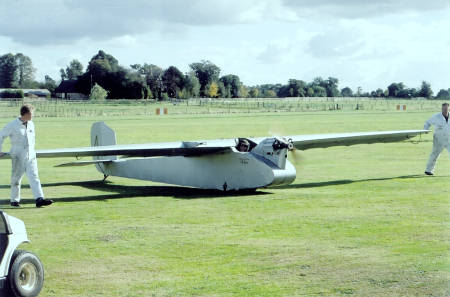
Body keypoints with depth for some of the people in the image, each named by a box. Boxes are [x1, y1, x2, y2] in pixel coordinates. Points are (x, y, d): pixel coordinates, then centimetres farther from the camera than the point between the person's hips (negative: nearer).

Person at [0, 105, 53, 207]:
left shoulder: (31, 124, 10)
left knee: (34, 177, -6)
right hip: (18, 156, -4)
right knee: (16, 178, 3)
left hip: (30, 155, 5)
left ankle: (39, 199, -16)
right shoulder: (13, 125, -8)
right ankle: (14, 200, 16)